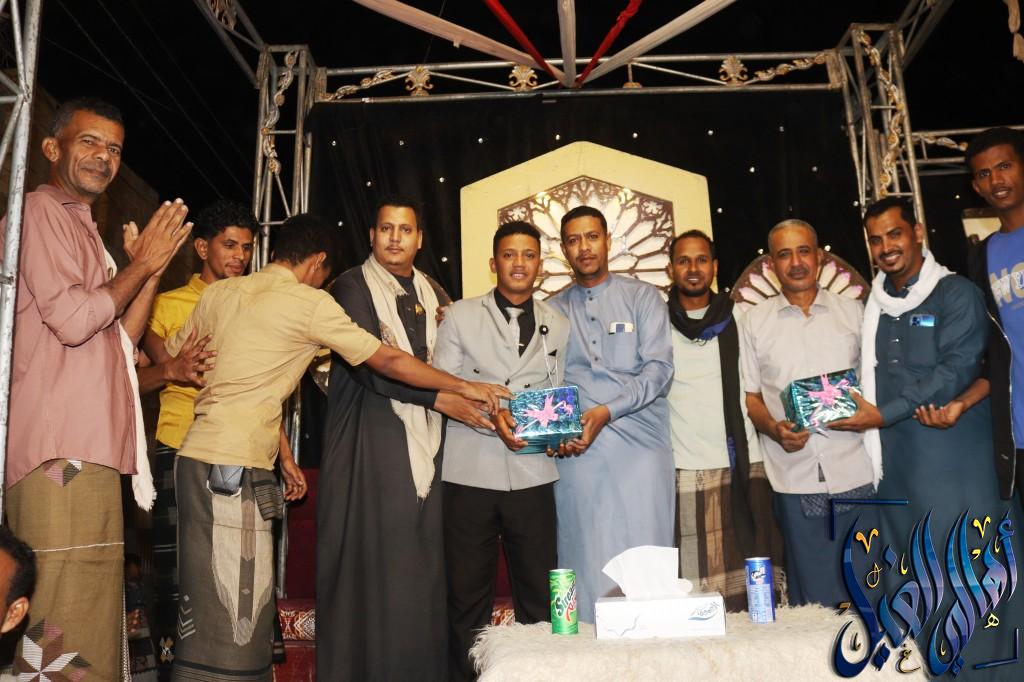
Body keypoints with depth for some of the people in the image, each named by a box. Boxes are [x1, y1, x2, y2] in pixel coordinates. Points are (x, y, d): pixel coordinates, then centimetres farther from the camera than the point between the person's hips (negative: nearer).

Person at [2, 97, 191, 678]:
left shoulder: (83, 228, 25)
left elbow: (122, 337, 20)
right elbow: (72, 319, -15)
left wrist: (155, 266, 11)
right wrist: (142, 264, -4)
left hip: (92, 451, 9)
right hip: (60, 454, -9)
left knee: (93, 605, 12)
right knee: (63, 634, -8)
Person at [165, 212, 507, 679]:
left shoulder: (218, 293, 14)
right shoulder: (311, 303, -5)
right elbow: (388, 361, -3)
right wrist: (462, 387, 8)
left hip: (195, 457, 8)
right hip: (235, 466, -8)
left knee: (203, 610, 14)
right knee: (236, 613, -4)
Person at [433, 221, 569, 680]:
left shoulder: (558, 325, 14)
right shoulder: (460, 316, 7)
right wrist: (491, 416, -15)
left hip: (533, 475, 2)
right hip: (469, 473, -1)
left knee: (538, 598, 5)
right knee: (467, 596, 5)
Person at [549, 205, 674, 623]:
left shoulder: (642, 297, 9)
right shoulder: (553, 311, 16)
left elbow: (658, 369, -2)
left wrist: (608, 411, -14)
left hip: (640, 445, -1)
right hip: (577, 452, 2)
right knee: (586, 564, 1)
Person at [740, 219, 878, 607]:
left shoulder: (853, 312, 9)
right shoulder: (754, 321, 7)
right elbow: (750, 396, 8)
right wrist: (774, 429, -11)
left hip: (857, 473, 1)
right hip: (795, 480, 0)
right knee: (814, 598, 6)